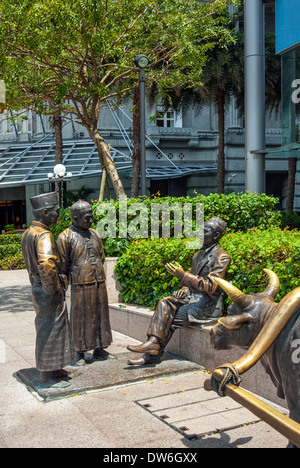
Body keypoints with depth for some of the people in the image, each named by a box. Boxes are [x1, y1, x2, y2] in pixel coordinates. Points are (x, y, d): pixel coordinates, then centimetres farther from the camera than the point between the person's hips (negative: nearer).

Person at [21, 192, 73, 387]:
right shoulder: (44, 235, -21)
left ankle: (52, 369, 33)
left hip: (38, 287, 10)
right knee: (50, 331, 1)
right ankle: (47, 377, 12)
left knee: (47, 329, 20)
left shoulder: (28, 233, 10)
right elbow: (47, 264, -35)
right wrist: (52, 287, -23)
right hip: (49, 292, -10)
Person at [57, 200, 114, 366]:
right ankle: (80, 354, 13)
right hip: (80, 285, -5)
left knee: (100, 315, 10)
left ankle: (99, 349, 23)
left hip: (99, 284, 6)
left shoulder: (94, 234, 12)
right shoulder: (65, 237, -6)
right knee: (80, 318, 2)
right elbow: (63, 265, -3)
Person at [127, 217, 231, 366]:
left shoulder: (221, 257, -11)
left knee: (170, 318, -21)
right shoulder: (198, 255, 16)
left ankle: (152, 354, -12)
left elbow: (210, 287, -18)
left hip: (208, 305, -7)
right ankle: (153, 342, -25)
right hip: (192, 297, 8)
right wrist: (184, 288, 1)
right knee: (165, 303, -18)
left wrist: (182, 274, -23)